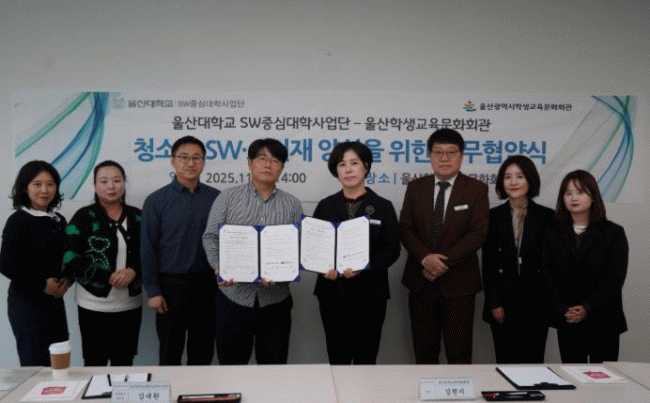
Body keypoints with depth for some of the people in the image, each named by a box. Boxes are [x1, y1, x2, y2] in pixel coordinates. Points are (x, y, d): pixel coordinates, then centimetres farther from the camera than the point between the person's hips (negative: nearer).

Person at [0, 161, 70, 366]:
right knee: (35, 364, 1)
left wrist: (67, 280, -1)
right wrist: (42, 284, -11)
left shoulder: (59, 221, 10)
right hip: (27, 302, -6)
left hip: (55, 300, 6)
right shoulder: (18, 221, -8)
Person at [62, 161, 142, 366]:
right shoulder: (83, 217, -3)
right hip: (94, 305, -3)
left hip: (130, 305, 3)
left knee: (124, 363, 12)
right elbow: (71, 260, -9)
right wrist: (109, 277, -16)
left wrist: (133, 271, -13)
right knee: (95, 363, 5)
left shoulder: (137, 217, 6)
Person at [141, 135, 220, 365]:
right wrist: (153, 291, -7)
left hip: (207, 284, 2)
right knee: (170, 353, 10)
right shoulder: (157, 200, -3)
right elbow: (148, 249, -3)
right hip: (172, 285, -2)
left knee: (203, 352, 13)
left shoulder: (215, 198, 3)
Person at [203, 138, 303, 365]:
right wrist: (220, 267, -15)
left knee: (274, 363, 10)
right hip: (234, 295, -1)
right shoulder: (228, 198, 6)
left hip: (275, 299, 1)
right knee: (231, 362, 9)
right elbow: (211, 237, 2)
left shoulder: (292, 205, 8)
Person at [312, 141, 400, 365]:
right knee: (337, 358, 7)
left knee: (366, 358, 3)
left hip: (370, 294, -1)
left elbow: (392, 249, -3)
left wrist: (364, 268, -19)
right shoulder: (325, 206, 8)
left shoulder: (383, 207, 2)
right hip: (332, 293, 2)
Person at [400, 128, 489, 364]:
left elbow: (478, 233, -8)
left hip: (458, 282, -2)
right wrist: (425, 258, -15)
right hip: (421, 281, 3)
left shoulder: (476, 190, 0)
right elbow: (405, 229, 2)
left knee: (459, 352, 1)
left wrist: (444, 262, -15)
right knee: (424, 350, 9)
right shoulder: (415, 188, 8)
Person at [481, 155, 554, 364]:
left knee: (533, 362, 2)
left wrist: (551, 302, 0)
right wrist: (494, 303, -2)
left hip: (536, 305, 0)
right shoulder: (493, 217, 4)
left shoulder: (547, 217, 3)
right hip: (503, 304, 0)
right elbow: (487, 264, 3)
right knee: (505, 362, 2)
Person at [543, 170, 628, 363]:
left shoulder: (613, 233, 2)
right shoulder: (552, 234, 8)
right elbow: (549, 275, 1)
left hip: (604, 321, -1)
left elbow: (615, 278, -6)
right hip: (567, 322, 2)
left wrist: (587, 308, -15)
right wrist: (564, 310, -12)